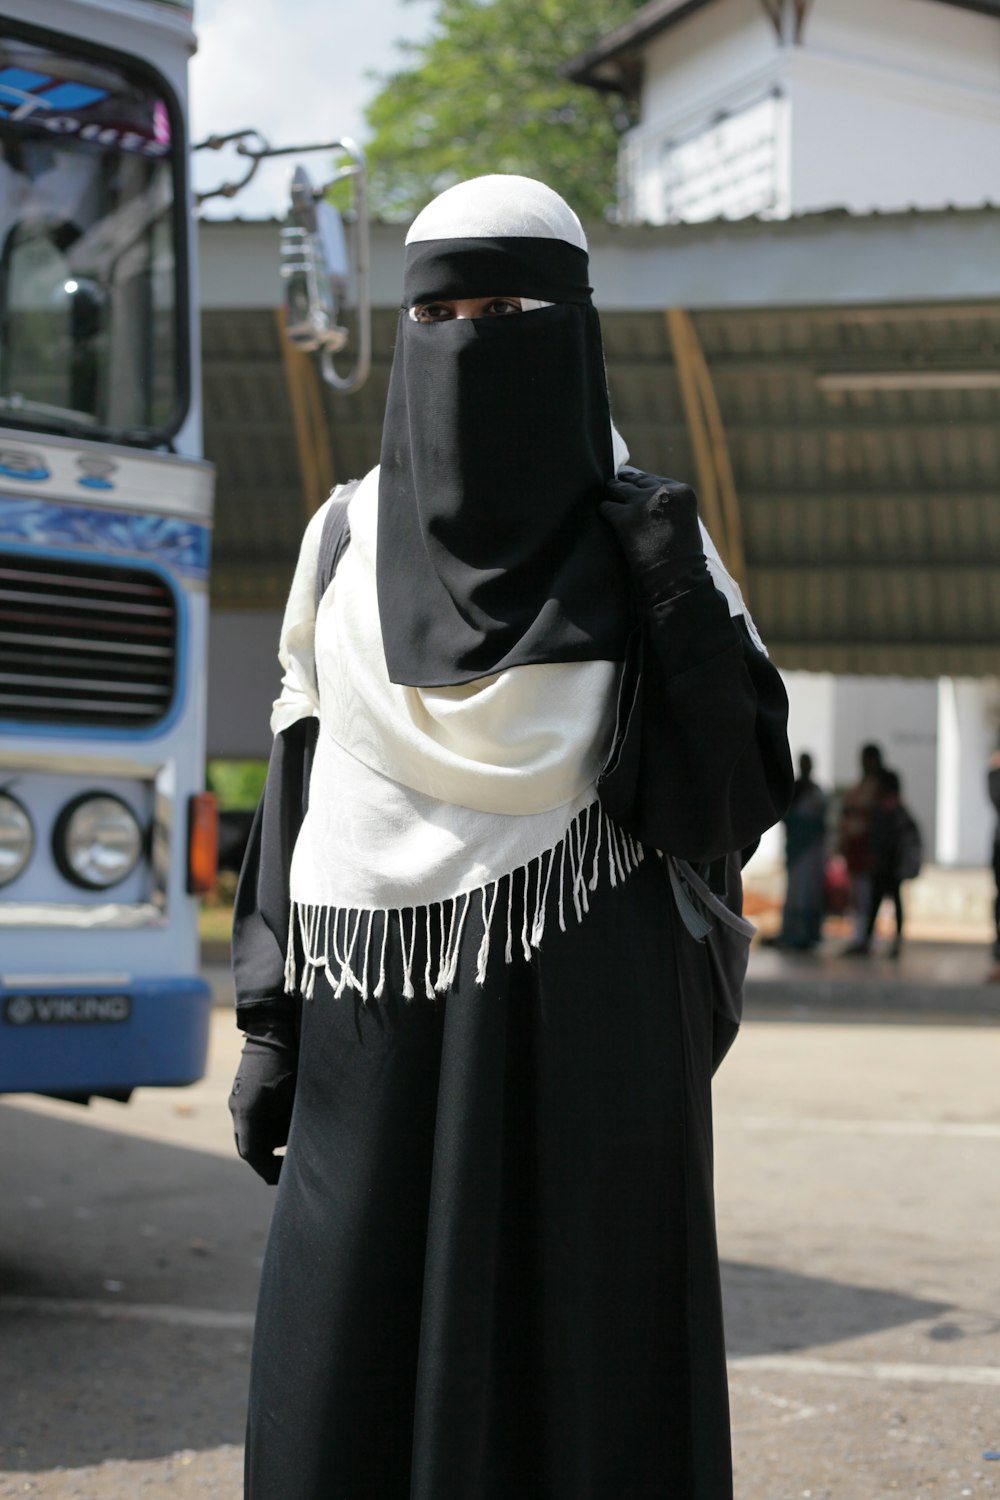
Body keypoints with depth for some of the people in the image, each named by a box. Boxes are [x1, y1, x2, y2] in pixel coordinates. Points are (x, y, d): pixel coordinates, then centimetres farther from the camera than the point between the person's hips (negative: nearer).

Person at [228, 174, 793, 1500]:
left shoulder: (636, 536, 3)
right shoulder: (350, 539, 10)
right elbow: (302, 790, 10)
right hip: (384, 1032, 3)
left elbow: (742, 781, -3)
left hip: (584, 1036, -2)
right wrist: (271, 1020, 5)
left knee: (574, 1382, 1)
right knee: (345, 1381, 3)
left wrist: (683, 608, -16)